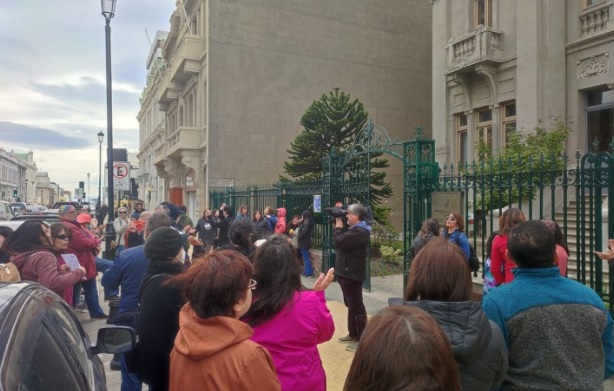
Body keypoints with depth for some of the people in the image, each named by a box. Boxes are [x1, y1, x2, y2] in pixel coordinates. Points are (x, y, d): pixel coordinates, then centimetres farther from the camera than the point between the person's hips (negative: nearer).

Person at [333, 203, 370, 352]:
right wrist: (339, 228, 6)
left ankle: (362, 339, 3)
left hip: (352, 274, -11)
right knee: (351, 305, 19)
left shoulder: (359, 231, -21)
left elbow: (339, 242, -25)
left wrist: (338, 228, -8)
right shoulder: (356, 229, 15)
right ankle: (353, 334, 30)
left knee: (357, 307, -4)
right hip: (347, 273, 11)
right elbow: (343, 241, 18)